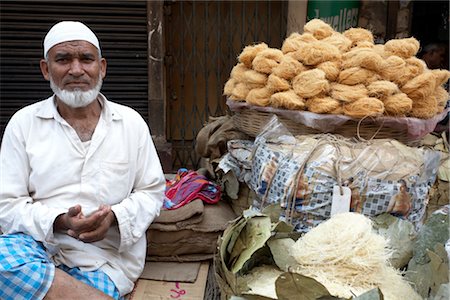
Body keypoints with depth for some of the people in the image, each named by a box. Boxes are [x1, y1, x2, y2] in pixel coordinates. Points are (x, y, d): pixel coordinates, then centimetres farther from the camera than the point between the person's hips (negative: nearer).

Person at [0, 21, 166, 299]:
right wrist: (59, 222, -18)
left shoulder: (132, 122, 5)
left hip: (107, 256, -1)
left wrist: (115, 216, -13)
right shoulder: (23, 122, 4)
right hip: (37, 244, 2)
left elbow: (153, 190, 8)